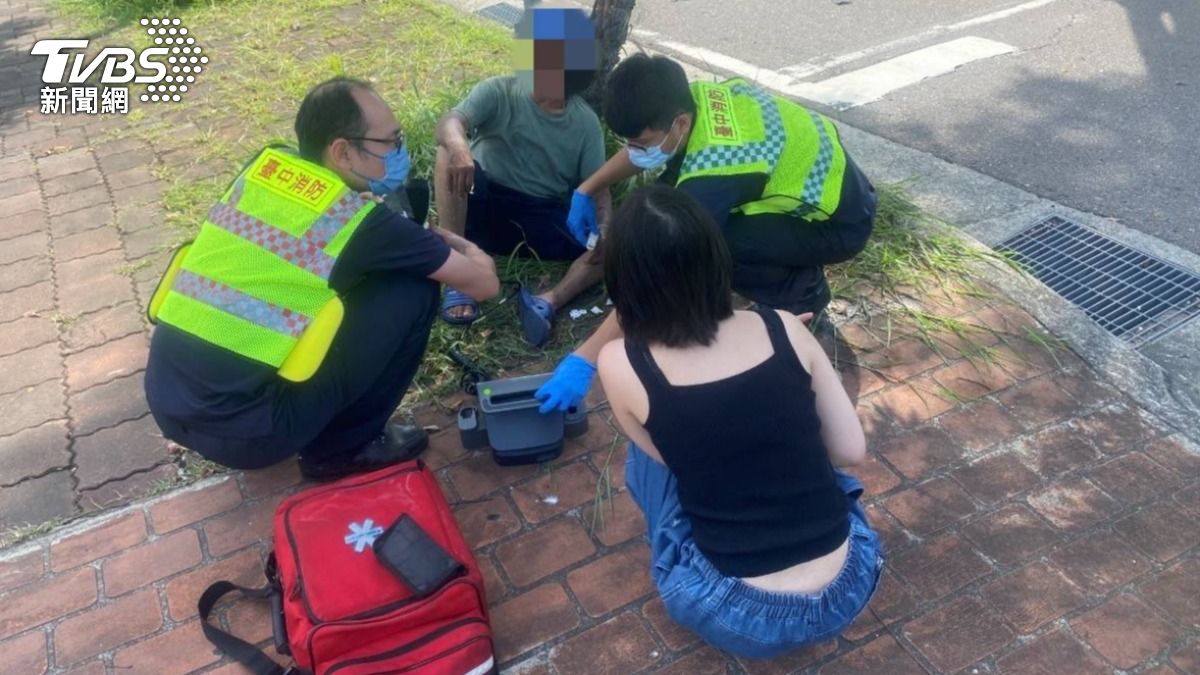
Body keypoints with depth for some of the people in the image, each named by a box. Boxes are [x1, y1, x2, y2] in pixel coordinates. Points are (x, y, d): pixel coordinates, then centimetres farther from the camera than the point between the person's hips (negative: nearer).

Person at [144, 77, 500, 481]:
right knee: (413, 289, -4)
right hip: (242, 432, -7)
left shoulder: (262, 166, 6)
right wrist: (462, 246, 20)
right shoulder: (360, 222, -11)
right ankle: (342, 448, 9)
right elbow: (484, 284, -2)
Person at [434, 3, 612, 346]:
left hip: (545, 219, 2)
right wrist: (458, 147, -51)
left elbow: (597, 188, 0)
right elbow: (452, 121, -25)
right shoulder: (499, 92, -8)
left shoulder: (586, 124, 0)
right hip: (485, 204, -1)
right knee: (450, 155, -31)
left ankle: (547, 301, -36)